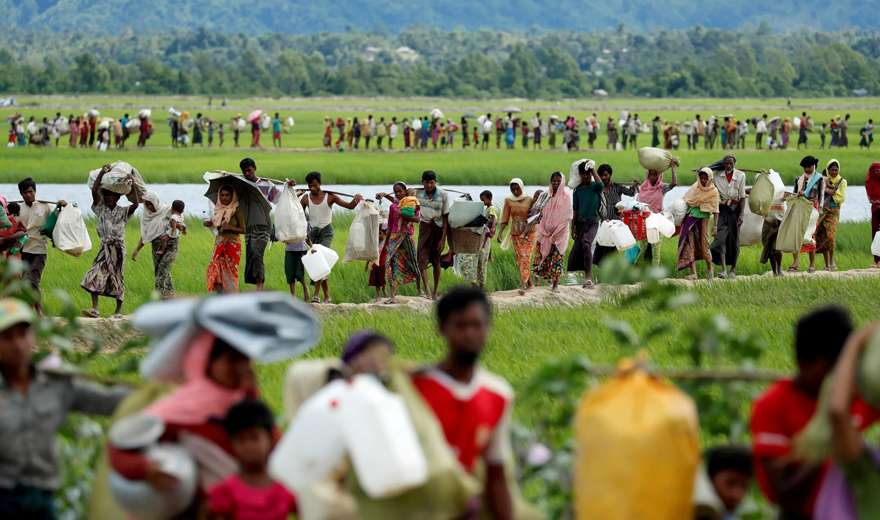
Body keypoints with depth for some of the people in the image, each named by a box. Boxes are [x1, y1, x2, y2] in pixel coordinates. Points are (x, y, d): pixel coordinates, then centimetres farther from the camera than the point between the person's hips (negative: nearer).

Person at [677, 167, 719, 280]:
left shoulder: (713, 191, -4)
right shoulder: (695, 187, 3)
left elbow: (715, 210, -4)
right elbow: (685, 200, 14)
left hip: (703, 218, -2)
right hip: (690, 217, 2)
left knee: (704, 245, 1)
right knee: (689, 244, -6)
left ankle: (709, 269, 24)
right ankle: (693, 273, -8)